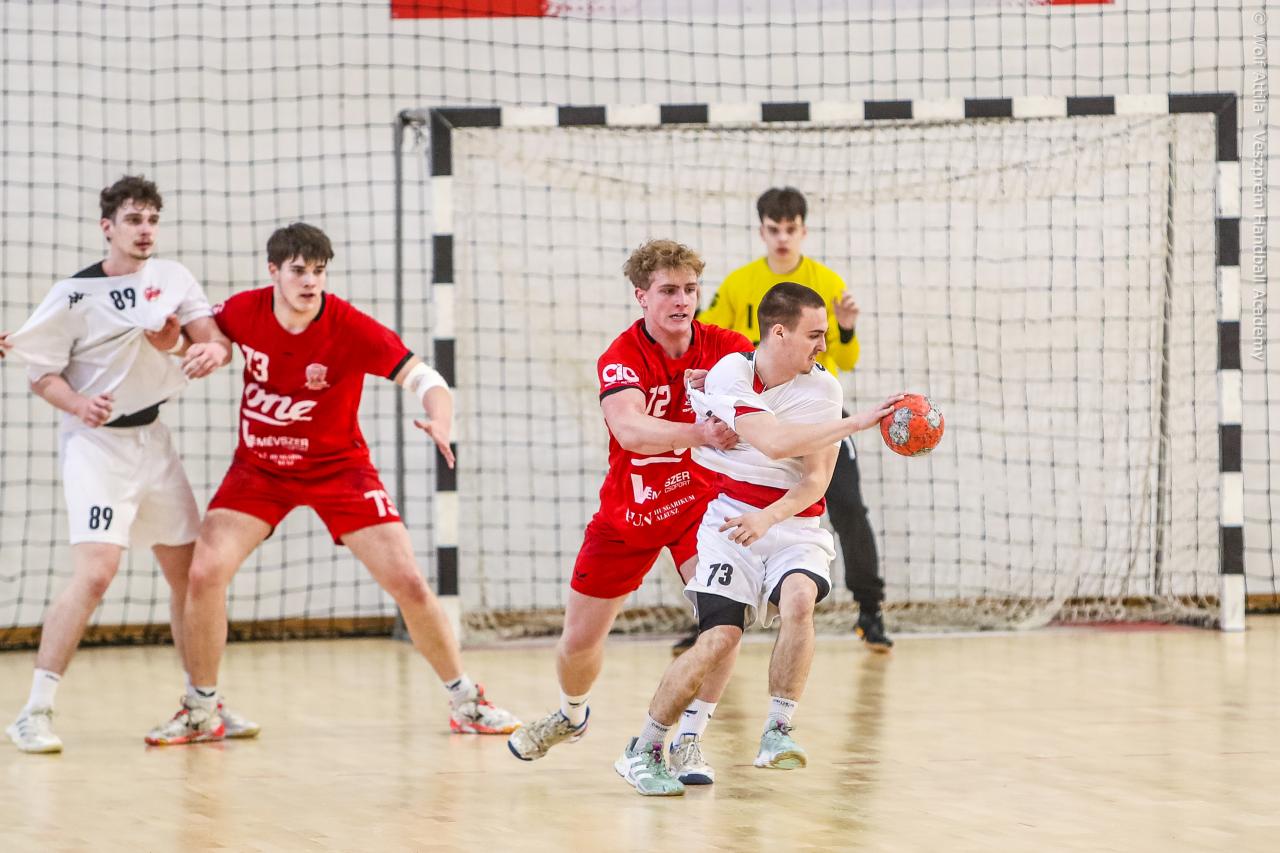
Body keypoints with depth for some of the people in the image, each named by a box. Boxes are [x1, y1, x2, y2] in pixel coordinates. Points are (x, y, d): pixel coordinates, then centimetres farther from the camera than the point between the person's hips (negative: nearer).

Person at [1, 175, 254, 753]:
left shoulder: (173, 278, 3)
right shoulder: (74, 294, -11)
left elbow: (212, 337, -3)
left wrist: (211, 349, -27)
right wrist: (77, 404, -27)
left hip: (151, 439, 6)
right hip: (96, 443, -6)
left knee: (191, 573, 10)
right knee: (95, 572, -22)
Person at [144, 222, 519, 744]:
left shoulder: (352, 328, -22)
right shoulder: (244, 312, -13)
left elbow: (424, 380, -22)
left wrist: (440, 422, -44)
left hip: (338, 467, -2)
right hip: (259, 466, 2)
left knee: (408, 583, -8)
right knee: (204, 572, -15)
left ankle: (465, 701, 12)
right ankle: (201, 711, 2)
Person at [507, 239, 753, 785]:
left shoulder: (724, 347, -15)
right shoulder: (621, 359, -22)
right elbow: (630, 429, -42)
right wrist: (698, 434, -60)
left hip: (700, 502, 0)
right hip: (628, 511, 0)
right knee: (580, 639, 9)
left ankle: (689, 740, -9)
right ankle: (570, 715, 44)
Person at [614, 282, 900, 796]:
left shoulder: (821, 388, -1)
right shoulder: (730, 373, -9)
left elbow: (816, 479, -5)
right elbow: (774, 443, -22)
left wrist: (769, 517, -22)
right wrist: (857, 423, -26)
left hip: (794, 525, 2)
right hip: (730, 522, -2)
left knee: (799, 598, -30)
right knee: (721, 638, -17)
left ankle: (776, 733, -22)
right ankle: (643, 752, -1)